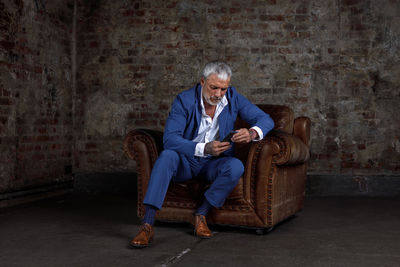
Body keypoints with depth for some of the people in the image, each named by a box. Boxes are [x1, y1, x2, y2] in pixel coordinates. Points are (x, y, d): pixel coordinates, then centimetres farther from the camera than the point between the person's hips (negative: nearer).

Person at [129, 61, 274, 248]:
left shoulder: (233, 98, -6)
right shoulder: (185, 100, -15)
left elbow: (266, 119, -5)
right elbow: (169, 139, -25)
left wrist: (252, 133, -30)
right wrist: (204, 148, -39)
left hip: (214, 163, 2)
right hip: (185, 161, -2)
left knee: (236, 166, -30)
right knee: (167, 156, -34)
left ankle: (201, 215, -13)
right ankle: (147, 226, -36)